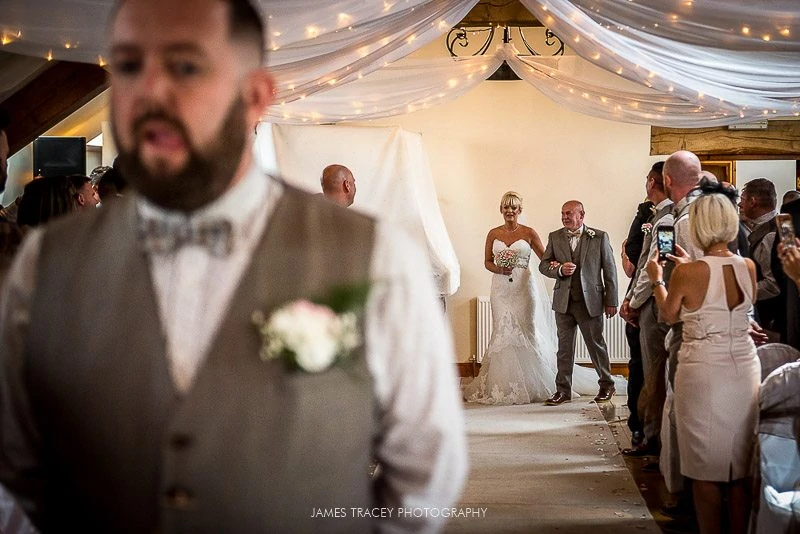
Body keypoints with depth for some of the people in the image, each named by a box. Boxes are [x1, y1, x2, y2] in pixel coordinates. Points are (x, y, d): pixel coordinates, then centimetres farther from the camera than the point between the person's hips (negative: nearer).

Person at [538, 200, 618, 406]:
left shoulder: (599, 237, -1)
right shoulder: (555, 237, 7)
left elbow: (610, 270, 0)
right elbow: (543, 265, 9)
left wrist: (611, 301, -2)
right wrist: (559, 269, -14)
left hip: (590, 301, -3)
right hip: (563, 302, 3)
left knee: (596, 344, 5)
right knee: (564, 347, 6)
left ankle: (607, 385, 21)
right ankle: (563, 390, 12)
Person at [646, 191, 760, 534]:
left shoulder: (687, 273, -14)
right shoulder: (748, 267, -2)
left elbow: (669, 315, 2)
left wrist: (657, 279, 19)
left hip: (703, 372, -4)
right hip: (745, 367, 4)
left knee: (706, 471, 7)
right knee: (741, 469, 14)